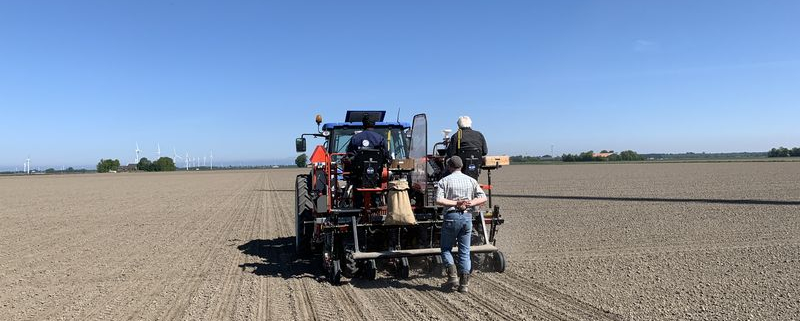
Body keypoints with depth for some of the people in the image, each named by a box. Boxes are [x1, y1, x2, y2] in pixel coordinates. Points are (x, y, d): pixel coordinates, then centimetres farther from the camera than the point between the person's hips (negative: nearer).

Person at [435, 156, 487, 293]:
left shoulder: (444, 181, 0)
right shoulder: (471, 180, 10)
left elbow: (439, 200, -15)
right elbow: (483, 198, 1)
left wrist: (455, 203, -14)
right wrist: (470, 203, -9)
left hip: (451, 216, -3)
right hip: (467, 217, 3)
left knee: (446, 248, 12)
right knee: (464, 251, 8)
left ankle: (452, 276, -1)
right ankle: (464, 283, 6)